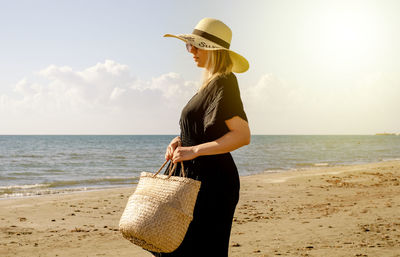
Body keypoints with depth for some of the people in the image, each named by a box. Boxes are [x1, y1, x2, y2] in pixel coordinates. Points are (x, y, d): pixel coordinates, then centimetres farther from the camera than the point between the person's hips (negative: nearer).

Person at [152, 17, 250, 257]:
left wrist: (194, 150, -24)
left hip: (212, 182, -10)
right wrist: (180, 141, 5)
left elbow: (242, 135, -22)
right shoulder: (211, 83, 16)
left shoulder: (223, 82, -13)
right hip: (199, 177, 10)